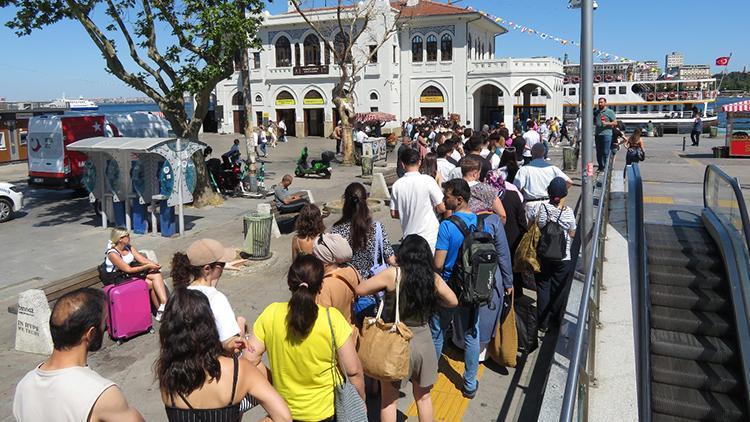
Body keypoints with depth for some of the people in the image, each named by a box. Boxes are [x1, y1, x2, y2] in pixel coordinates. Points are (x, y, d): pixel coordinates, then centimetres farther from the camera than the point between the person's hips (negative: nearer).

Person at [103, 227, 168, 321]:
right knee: (152, 284, -24)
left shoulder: (129, 247, 6)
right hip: (122, 279, -7)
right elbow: (128, 269, -21)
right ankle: (161, 310, -12)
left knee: (158, 275, -20)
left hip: (135, 272, 7)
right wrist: (148, 266, -24)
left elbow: (142, 259, -1)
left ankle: (164, 305, -27)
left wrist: (154, 264, -21)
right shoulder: (112, 254, -17)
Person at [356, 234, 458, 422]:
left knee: (388, 400, 15)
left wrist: (384, 287, 7)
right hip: (423, 340, 3)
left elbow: (360, 289, -7)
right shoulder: (434, 278, -6)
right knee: (423, 397, 23)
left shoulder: (393, 274, -15)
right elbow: (453, 302, 8)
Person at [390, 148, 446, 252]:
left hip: (408, 236, 3)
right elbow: (442, 208, -9)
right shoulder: (427, 180, -12)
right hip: (429, 236, -3)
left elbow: (393, 214, 4)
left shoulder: (397, 185, -4)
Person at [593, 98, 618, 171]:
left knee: (605, 152, -6)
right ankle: (600, 166, 16)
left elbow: (615, 122, -2)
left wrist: (606, 123, -17)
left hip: (606, 134, -5)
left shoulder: (610, 112, 1)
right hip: (597, 134, 5)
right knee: (598, 152, 8)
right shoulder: (596, 112, 16)